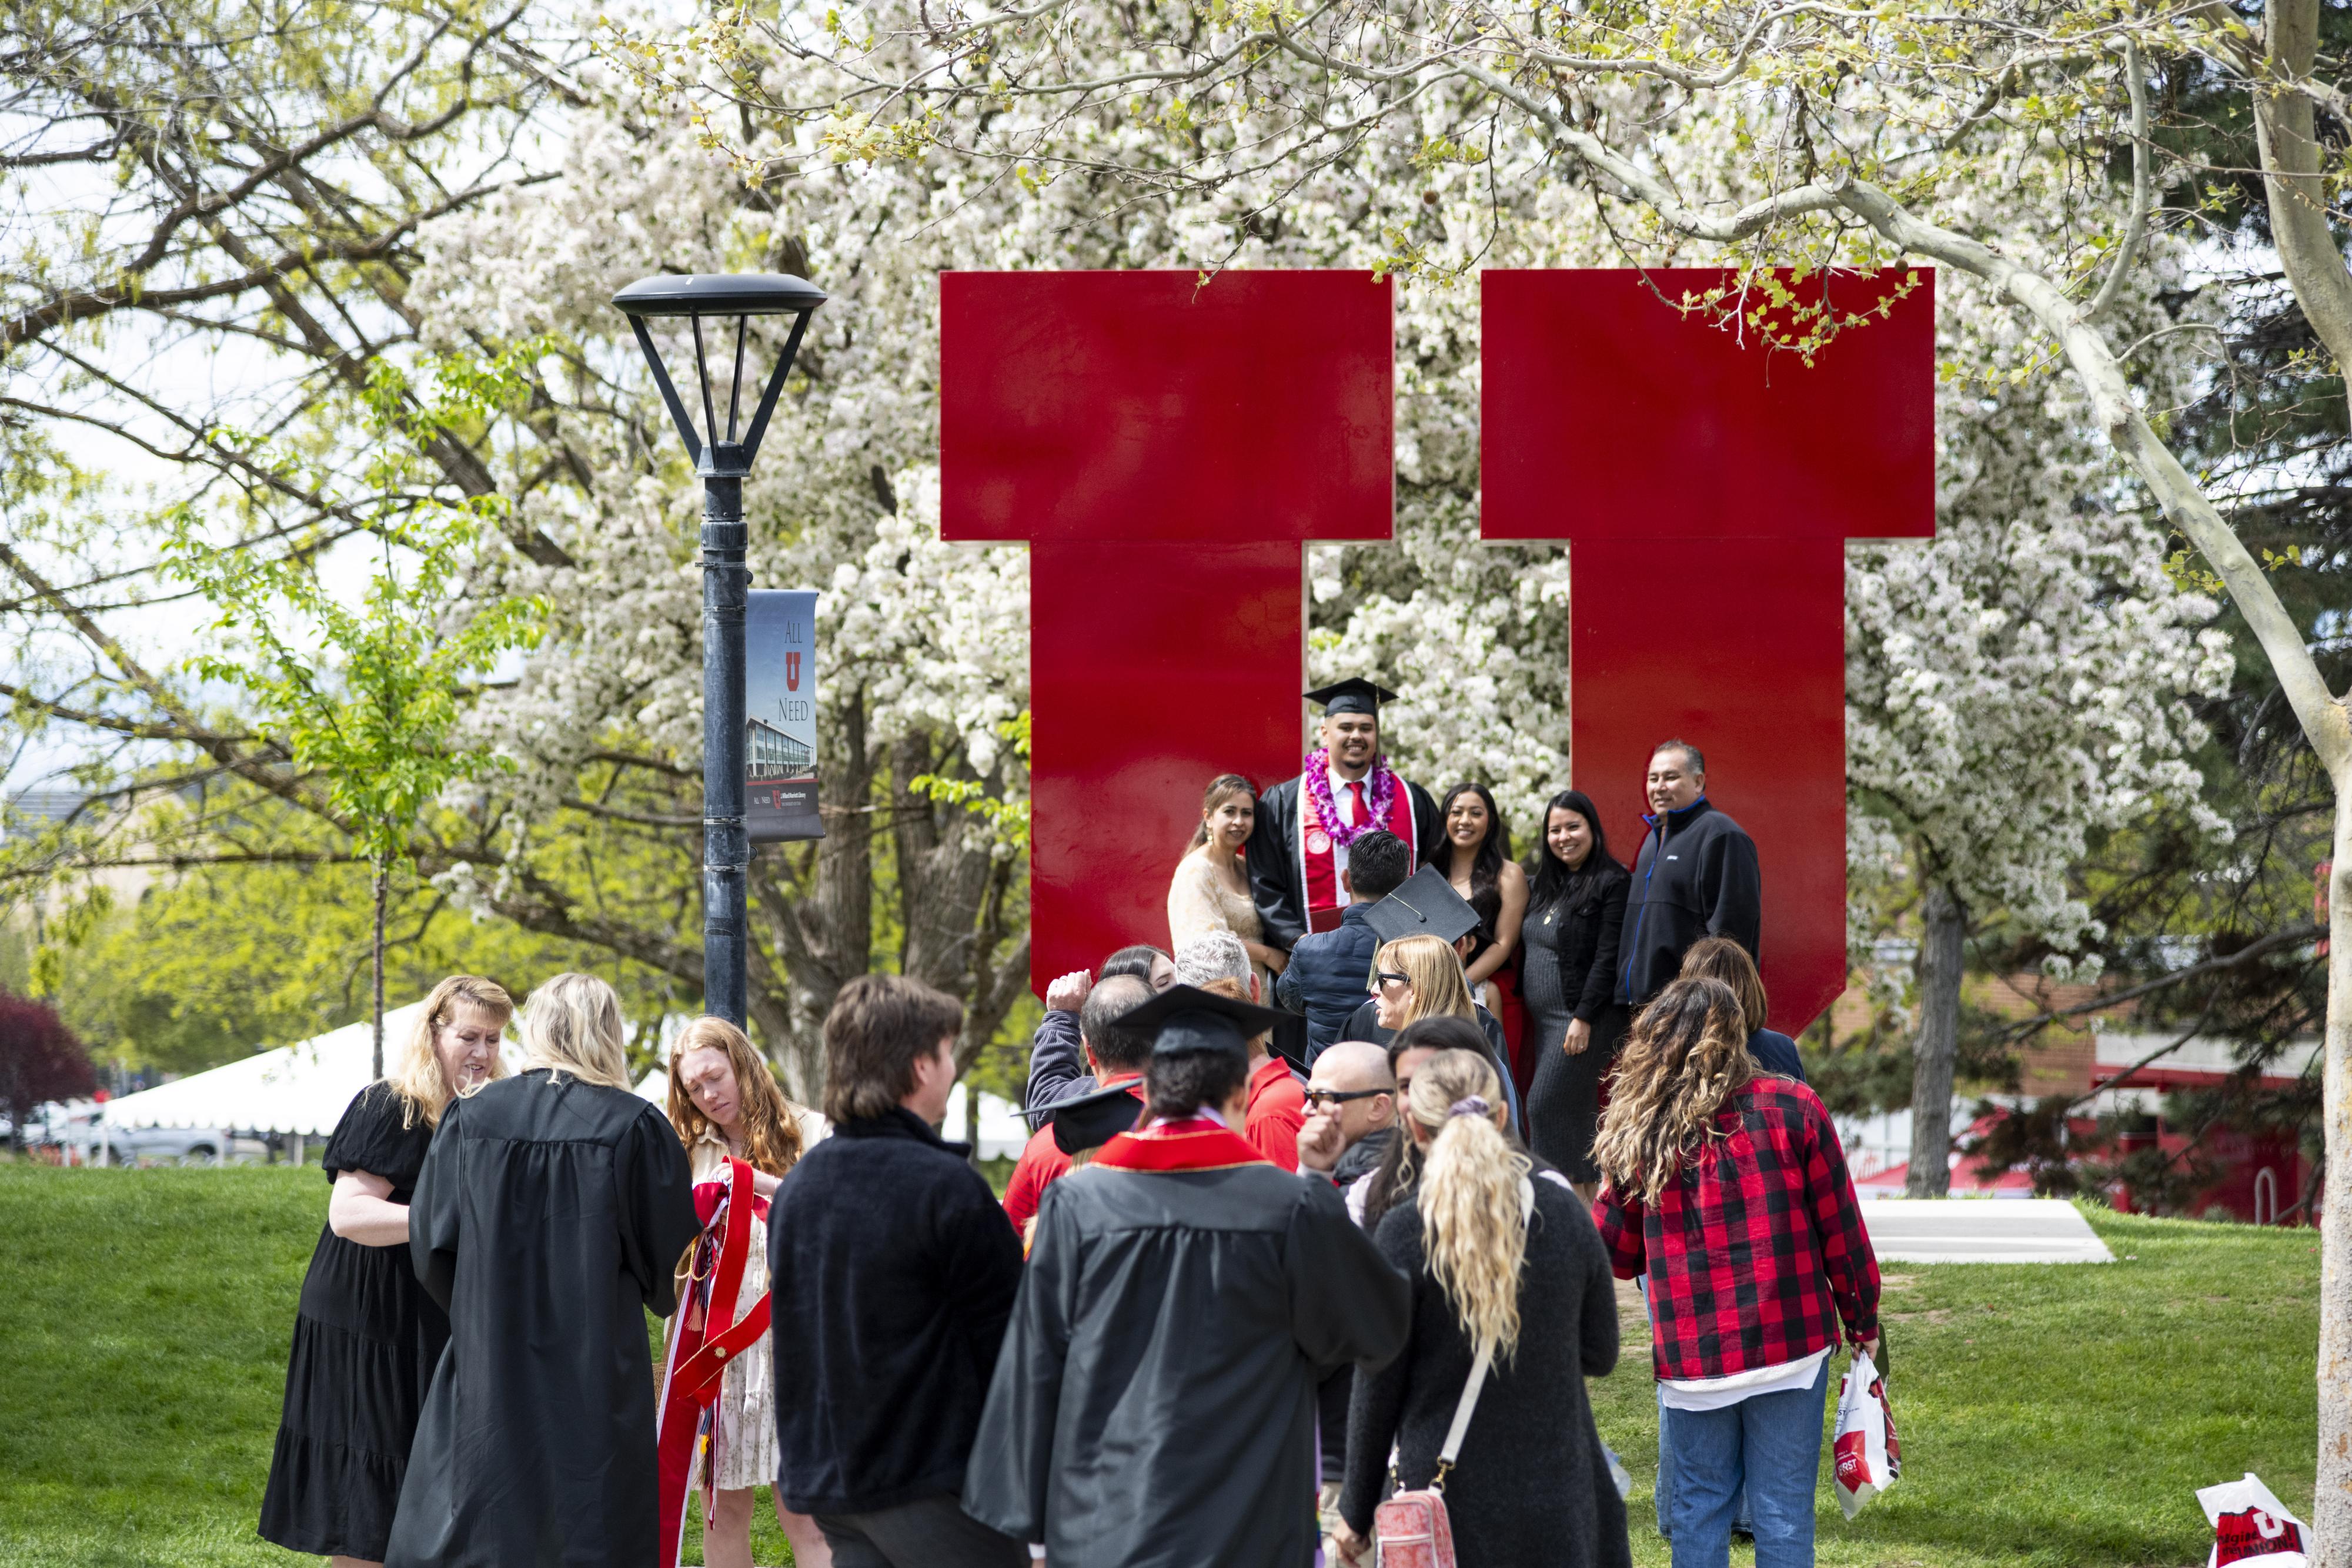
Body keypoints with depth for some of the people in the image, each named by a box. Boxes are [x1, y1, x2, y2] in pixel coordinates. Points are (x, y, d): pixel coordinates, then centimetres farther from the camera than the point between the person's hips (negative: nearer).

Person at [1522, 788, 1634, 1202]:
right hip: (1545, 1017, 8)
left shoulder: (1611, 883, -10)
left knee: (1546, 1106, -14)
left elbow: (1608, 958, -16)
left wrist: (1583, 1019, -20)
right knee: (1576, 1114, 8)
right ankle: (1591, 1198, 11)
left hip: (1587, 1017, -8)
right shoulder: (1549, 884, 15)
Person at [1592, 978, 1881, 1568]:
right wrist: (1863, 1322, 10)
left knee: (1698, 1509, 12)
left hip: (1691, 1357, 1)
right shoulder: (1792, 1107, -4)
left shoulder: (1639, 1133, -1)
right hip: (1790, 1344, -1)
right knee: (1783, 1513, 4)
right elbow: (1841, 1230, -1)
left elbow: (1616, 1251, 7)